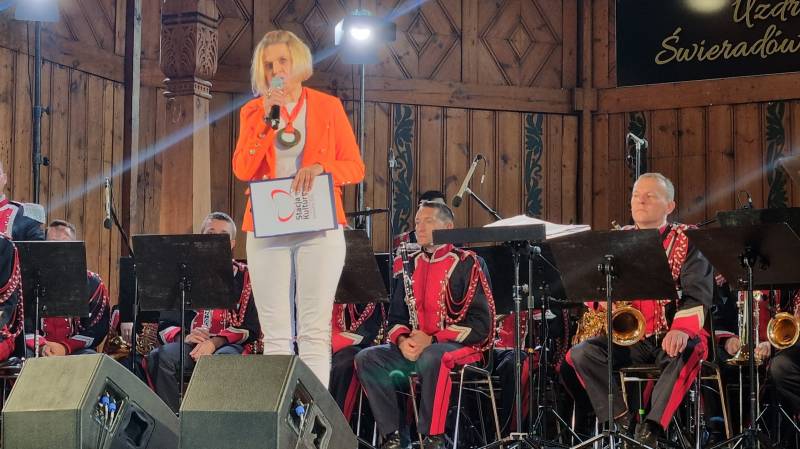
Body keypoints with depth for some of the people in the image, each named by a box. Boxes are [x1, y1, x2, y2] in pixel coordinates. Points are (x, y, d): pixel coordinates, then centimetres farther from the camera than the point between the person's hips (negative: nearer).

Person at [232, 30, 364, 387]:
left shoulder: (328, 107, 8)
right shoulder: (253, 111, 12)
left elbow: (355, 168, 6)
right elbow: (242, 170, -1)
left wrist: (320, 167, -13)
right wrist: (266, 119, -9)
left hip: (319, 228, -1)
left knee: (314, 331, -6)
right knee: (276, 334, -2)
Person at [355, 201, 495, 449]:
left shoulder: (466, 264, -4)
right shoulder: (411, 264, 15)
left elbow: (480, 324, -12)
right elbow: (396, 315, 17)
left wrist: (431, 340, -18)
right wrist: (402, 340, -7)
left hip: (459, 345, -6)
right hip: (412, 347, 6)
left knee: (430, 358, -39)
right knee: (366, 358, -16)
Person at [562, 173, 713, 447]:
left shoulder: (687, 240, 1)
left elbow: (697, 293, -11)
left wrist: (682, 329, -30)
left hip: (672, 336, -4)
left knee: (686, 354, -37)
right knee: (581, 354, -20)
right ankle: (622, 421, -20)